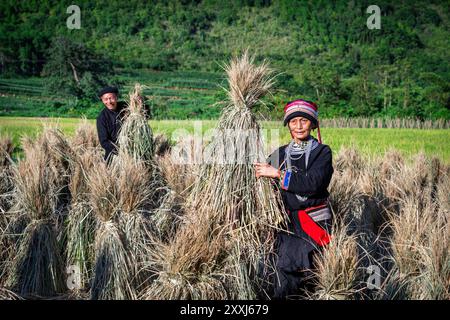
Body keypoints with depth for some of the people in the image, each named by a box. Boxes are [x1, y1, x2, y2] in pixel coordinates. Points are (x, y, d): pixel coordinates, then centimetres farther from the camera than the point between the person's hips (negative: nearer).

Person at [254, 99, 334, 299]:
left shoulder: (322, 152, 3)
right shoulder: (280, 154, 14)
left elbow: (313, 183, -13)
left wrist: (277, 174, -12)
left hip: (315, 221, -3)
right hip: (288, 220, 3)